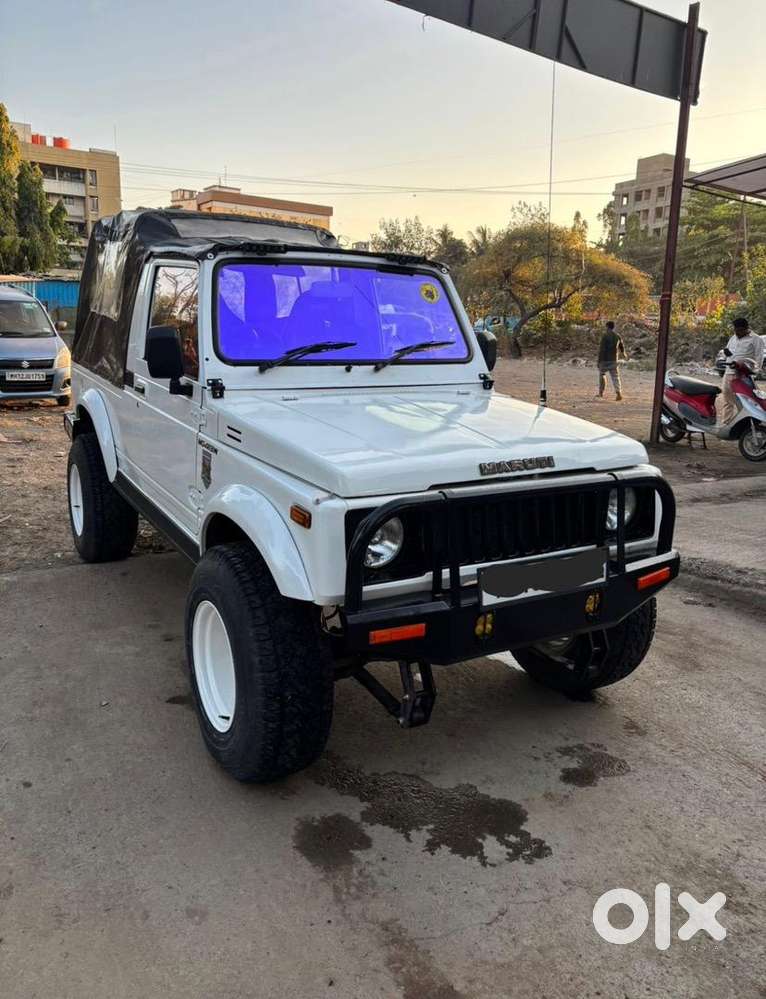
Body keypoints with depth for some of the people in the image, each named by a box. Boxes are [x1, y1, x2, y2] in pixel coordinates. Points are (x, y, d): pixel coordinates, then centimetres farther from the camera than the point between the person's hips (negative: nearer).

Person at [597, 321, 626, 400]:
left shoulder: (605, 336, -12)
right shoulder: (618, 336, 6)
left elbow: (601, 349, -16)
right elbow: (622, 346, 23)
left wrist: (599, 361, -12)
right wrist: (623, 353, 46)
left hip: (605, 360, -3)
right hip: (614, 360, 3)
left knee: (602, 374, 20)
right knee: (615, 377, 0)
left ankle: (601, 393, 24)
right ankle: (618, 393, -20)